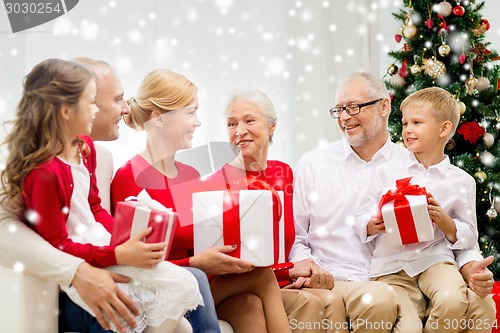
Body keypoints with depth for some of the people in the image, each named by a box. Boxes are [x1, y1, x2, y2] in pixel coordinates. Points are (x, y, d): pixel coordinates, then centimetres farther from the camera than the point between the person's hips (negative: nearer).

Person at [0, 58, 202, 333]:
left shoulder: (84, 147, 6)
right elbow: (56, 247, -20)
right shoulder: (43, 172, -24)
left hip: (102, 243, 9)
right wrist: (119, 255, -23)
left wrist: (129, 237, -2)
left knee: (183, 285, -5)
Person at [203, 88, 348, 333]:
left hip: (285, 285, 5)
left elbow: (288, 241, 12)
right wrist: (289, 269, -11)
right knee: (308, 304, -30)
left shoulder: (284, 173, 9)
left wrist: (303, 272, -10)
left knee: (332, 300, -25)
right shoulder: (215, 186, -8)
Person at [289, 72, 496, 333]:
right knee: (378, 298, -37)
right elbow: (293, 236, 9)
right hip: (339, 282, -1)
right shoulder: (313, 164, 9)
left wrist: (470, 267, -10)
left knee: (479, 306, -24)